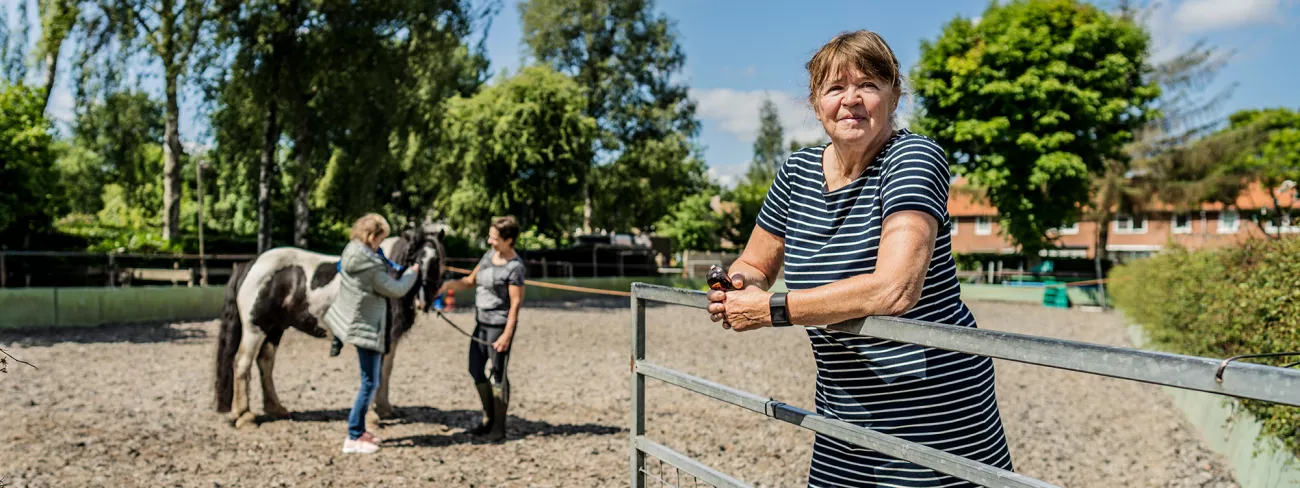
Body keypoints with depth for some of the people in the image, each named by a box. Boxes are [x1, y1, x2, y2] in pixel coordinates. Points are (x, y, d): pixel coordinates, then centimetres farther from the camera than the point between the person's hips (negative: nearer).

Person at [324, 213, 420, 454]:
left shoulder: (350, 254, 1)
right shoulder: (372, 267, -26)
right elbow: (396, 290, -15)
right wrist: (412, 273, 4)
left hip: (351, 322, 10)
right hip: (365, 328, -10)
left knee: (371, 381, 19)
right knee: (370, 383, 0)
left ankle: (358, 430, 27)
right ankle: (353, 438, 6)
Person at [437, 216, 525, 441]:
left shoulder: (514, 267, -18)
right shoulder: (489, 255, 6)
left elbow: (516, 303, -19)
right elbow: (470, 281, 16)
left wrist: (507, 334, -21)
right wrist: (448, 285, 0)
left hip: (500, 325, -9)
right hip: (482, 322, 9)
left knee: (498, 374, 0)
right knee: (476, 370, 14)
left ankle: (499, 427, 12)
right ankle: (489, 418, 30)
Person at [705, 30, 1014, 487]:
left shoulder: (913, 157, -16)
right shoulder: (797, 172, 2)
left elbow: (895, 289, -29)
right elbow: (753, 265, 14)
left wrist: (770, 308, -23)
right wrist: (736, 287, -10)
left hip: (935, 415, -5)